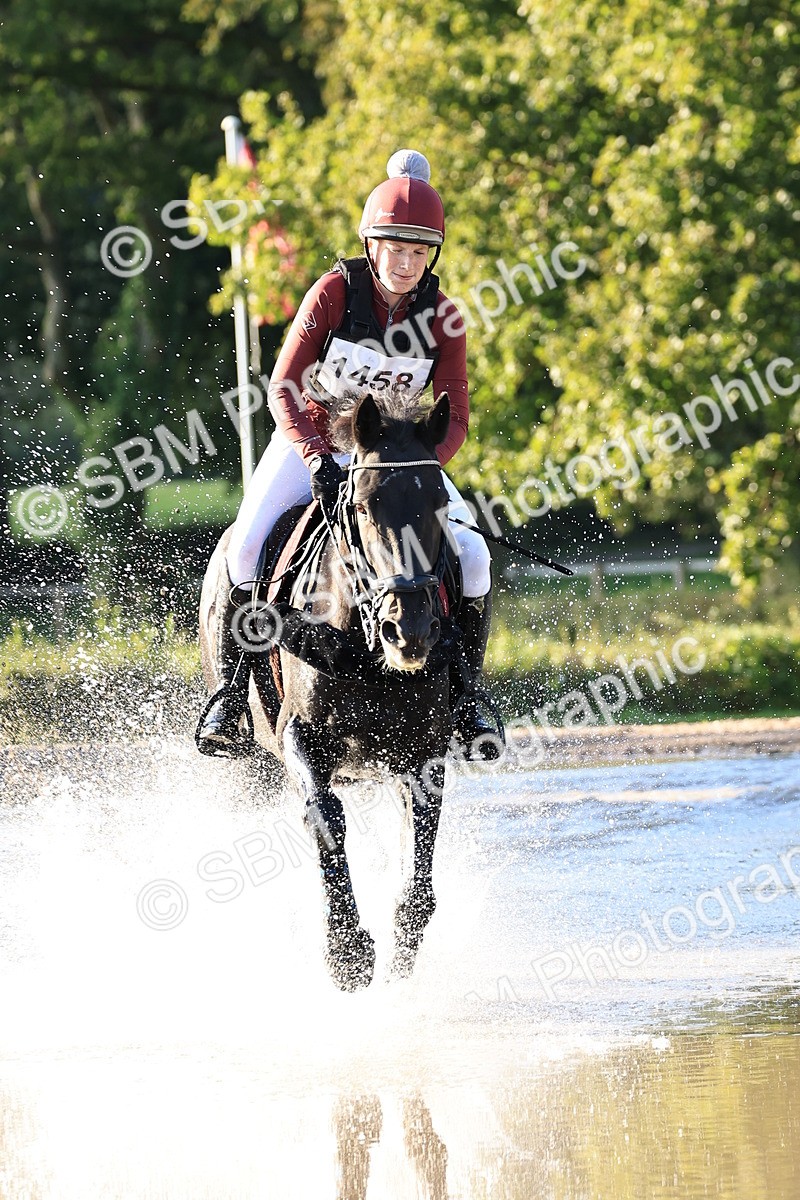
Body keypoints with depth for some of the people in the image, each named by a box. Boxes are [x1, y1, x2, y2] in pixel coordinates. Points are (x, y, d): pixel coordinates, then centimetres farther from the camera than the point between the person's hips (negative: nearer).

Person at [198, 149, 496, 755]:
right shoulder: (335, 291, -17)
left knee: (473, 555, -17)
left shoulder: (442, 316, -11)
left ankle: (466, 692, 0)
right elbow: (283, 389, -19)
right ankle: (231, 688, -10)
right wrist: (318, 459, -34)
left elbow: (455, 416, -9)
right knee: (247, 547, -25)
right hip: (312, 440, -2)